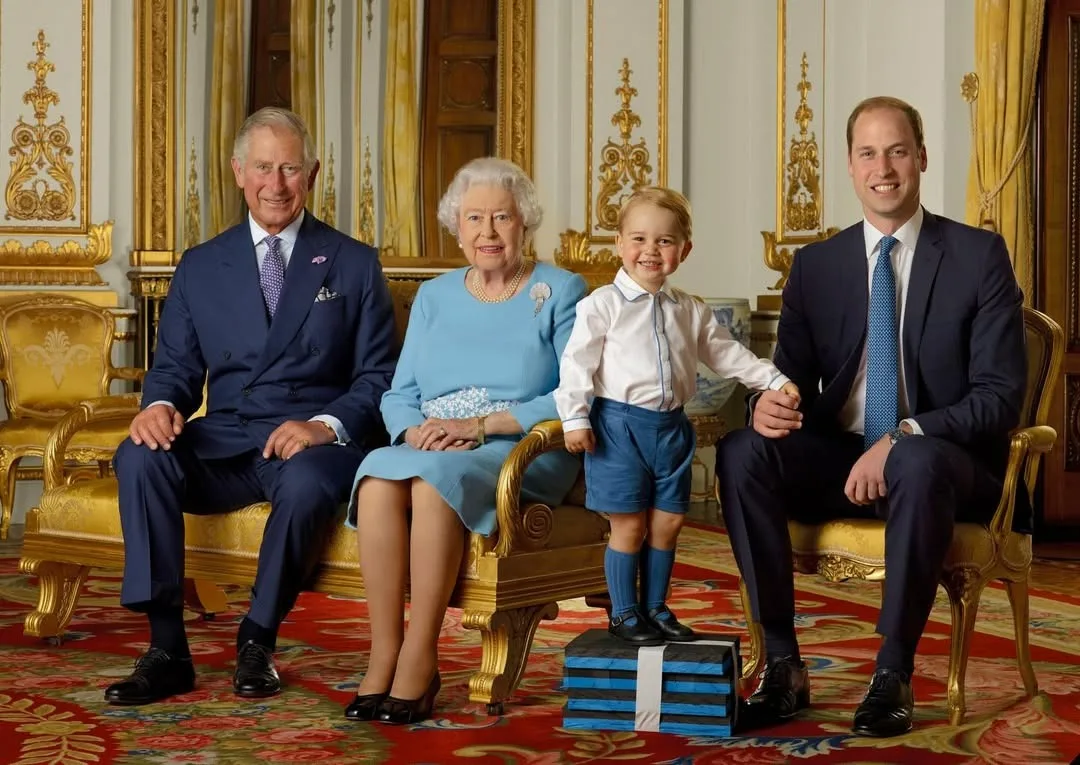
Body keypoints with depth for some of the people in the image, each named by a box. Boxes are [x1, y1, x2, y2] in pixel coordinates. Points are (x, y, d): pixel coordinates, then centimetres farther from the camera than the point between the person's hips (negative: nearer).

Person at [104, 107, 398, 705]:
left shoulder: (354, 264, 9)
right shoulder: (199, 267, 15)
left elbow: (377, 378, 4)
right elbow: (176, 365, 12)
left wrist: (326, 426, -16)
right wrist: (161, 404, -13)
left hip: (316, 443, -2)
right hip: (222, 444, 3)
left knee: (304, 480, -38)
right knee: (140, 457, -28)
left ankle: (256, 644, -16)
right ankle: (167, 649, -24)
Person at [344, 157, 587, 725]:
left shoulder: (561, 292, 5)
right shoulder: (434, 297, 19)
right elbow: (399, 396, 14)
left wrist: (481, 425, -16)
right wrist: (416, 431, -11)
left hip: (523, 453, -3)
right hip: (429, 449, 4)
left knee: (435, 479, -36)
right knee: (378, 476, -32)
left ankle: (420, 659, -29)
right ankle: (383, 657, -30)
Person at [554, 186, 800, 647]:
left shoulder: (690, 311, 10)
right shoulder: (602, 305, -7)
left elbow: (726, 354, 17)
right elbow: (577, 363, -8)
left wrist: (774, 380, 11)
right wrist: (575, 419, -14)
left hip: (671, 426, 5)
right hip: (620, 425, -5)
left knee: (667, 522, 9)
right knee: (629, 525, 0)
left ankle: (655, 608, 24)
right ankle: (624, 614, 13)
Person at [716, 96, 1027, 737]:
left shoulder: (979, 255, -1)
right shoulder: (816, 264, 9)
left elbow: (1001, 394, -8)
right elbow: (792, 376, 8)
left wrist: (903, 438, -24)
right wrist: (768, 404, -19)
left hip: (942, 461, -3)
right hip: (839, 457, 4)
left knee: (918, 462, -39)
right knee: (742, 451, -25)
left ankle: (894, 677, -25)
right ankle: (783, 665, -21)